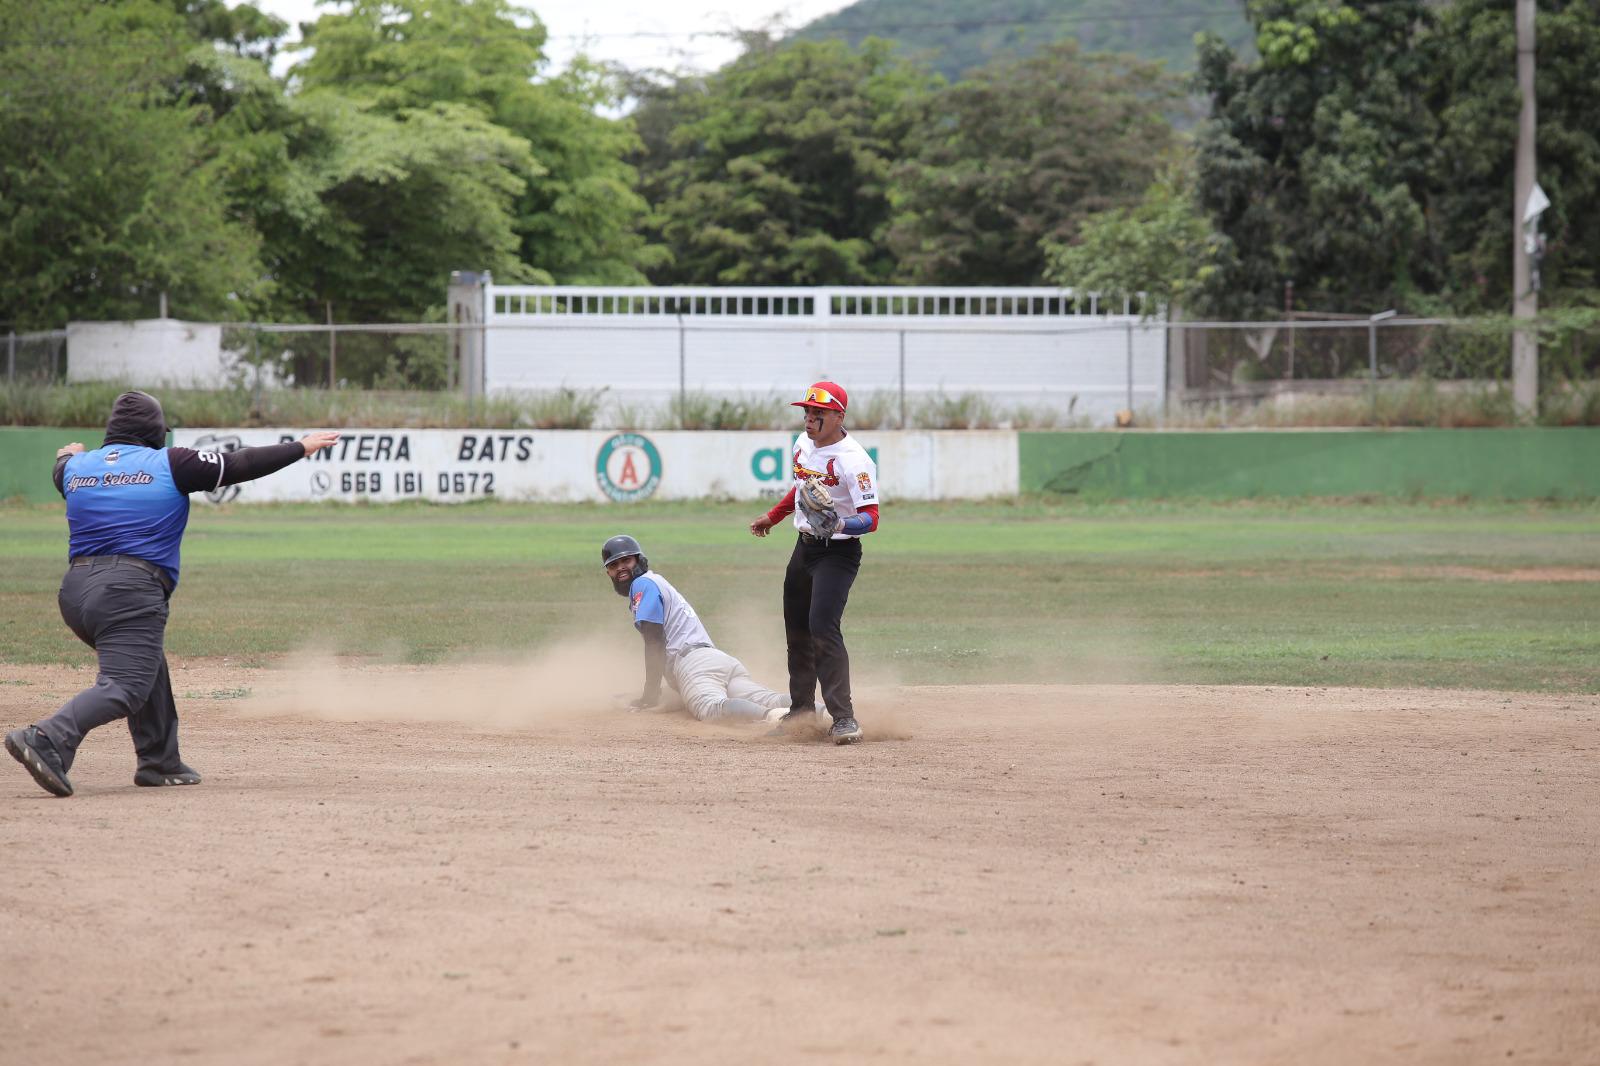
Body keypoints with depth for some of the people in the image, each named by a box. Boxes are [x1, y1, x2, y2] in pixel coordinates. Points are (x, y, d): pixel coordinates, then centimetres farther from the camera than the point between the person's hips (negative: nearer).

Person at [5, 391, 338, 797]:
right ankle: (47, 739, -35)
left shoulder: (77, 467, 14)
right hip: (131, 593, -7)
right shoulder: (168, 464, 0)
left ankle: (159, 762, 24)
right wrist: (301, 448, 16)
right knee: (123, 686, -14)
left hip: (74, 592, 7)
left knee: (147, 666, 25)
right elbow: (239, 465, 4)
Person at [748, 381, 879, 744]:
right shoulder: (803, 444, 4)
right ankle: (801, 707, 33)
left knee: (823, 626, -22)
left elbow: (871, 517, -27)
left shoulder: (854, 460, -22)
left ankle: (844, 719, -24)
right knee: (796, 627, 16)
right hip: (804, 547, 9)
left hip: (838, 552, -9)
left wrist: (840, 525, -44)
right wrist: (774, 516, 28)